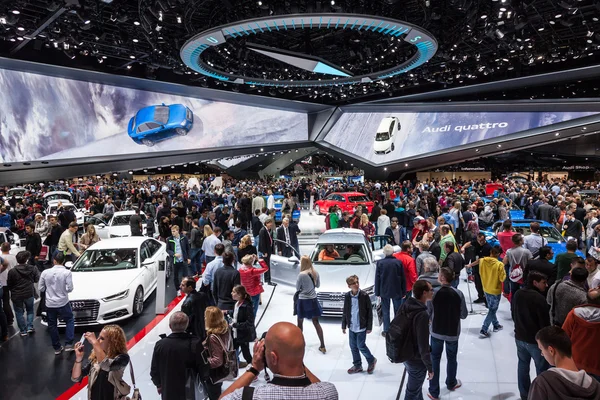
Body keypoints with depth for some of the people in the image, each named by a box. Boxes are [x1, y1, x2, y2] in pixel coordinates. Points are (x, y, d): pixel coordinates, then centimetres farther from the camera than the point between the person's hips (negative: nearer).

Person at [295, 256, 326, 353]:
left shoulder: (301, 274, -21)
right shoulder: (315, 273, -4)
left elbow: (297, 288, -8)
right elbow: (318, 285, 10)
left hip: (303, 301, -5)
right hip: (313, 299, 5)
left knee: (300, 322, 14)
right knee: (316, 322, 12)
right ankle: (322, 346, 11)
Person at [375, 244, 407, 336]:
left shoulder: (380, 263, -10)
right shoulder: (398, 262, -8)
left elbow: (377, 279, -5)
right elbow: (403, 278, -2)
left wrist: (377, 293, 3)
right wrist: (404, 292, 7)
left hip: (384, 291, 0)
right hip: (397, 291, 1)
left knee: (385, 311, 9)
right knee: (397, 311, 12)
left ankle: (386, 330, 13)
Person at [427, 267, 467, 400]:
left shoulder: (433, 292, -18)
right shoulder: (458, 293, -14)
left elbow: (427, 313, -10)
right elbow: (464, 315, -5)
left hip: (436, 331, -1)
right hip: (453, 332, 1)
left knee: (434, 359, 12)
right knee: (451, 358, 22)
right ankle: (451, 383, 44)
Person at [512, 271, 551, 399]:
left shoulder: (517, 294, -1)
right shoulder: (539, 298, -22)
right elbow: (545, 323, -17)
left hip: (520, 337, 7)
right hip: (536, 340, -7)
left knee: (523, 365, 19)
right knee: (542, 369, 9)